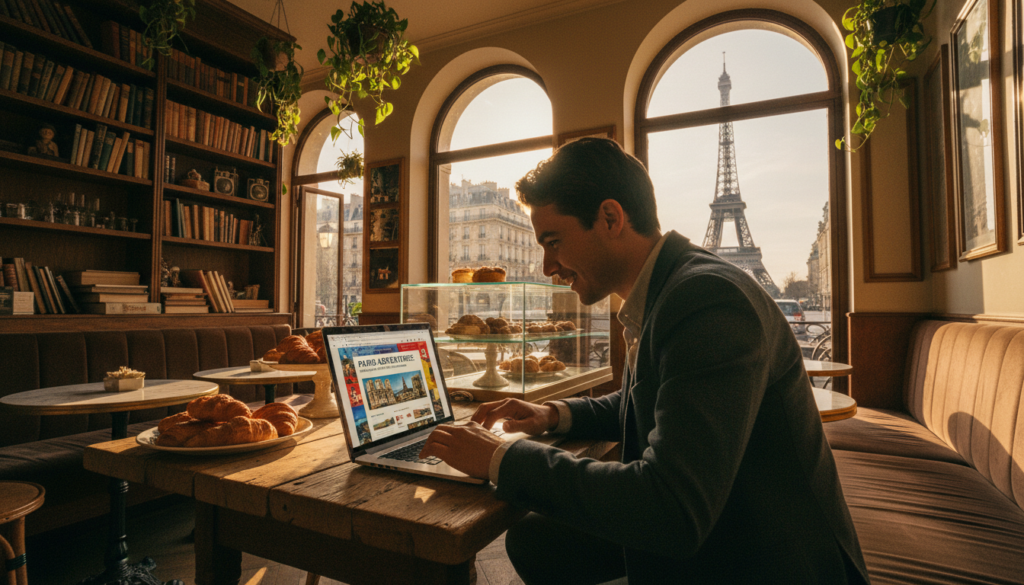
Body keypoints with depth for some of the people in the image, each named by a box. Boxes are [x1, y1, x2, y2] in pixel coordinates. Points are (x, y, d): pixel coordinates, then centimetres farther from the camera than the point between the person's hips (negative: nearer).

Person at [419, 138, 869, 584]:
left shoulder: (710, 300, -27)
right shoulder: (656, 296, 2)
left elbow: (672, 513, -33)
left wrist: (501, 459, -25)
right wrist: (556, 416, 2)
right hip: (695, 531, 8)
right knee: (531, 540, 7)